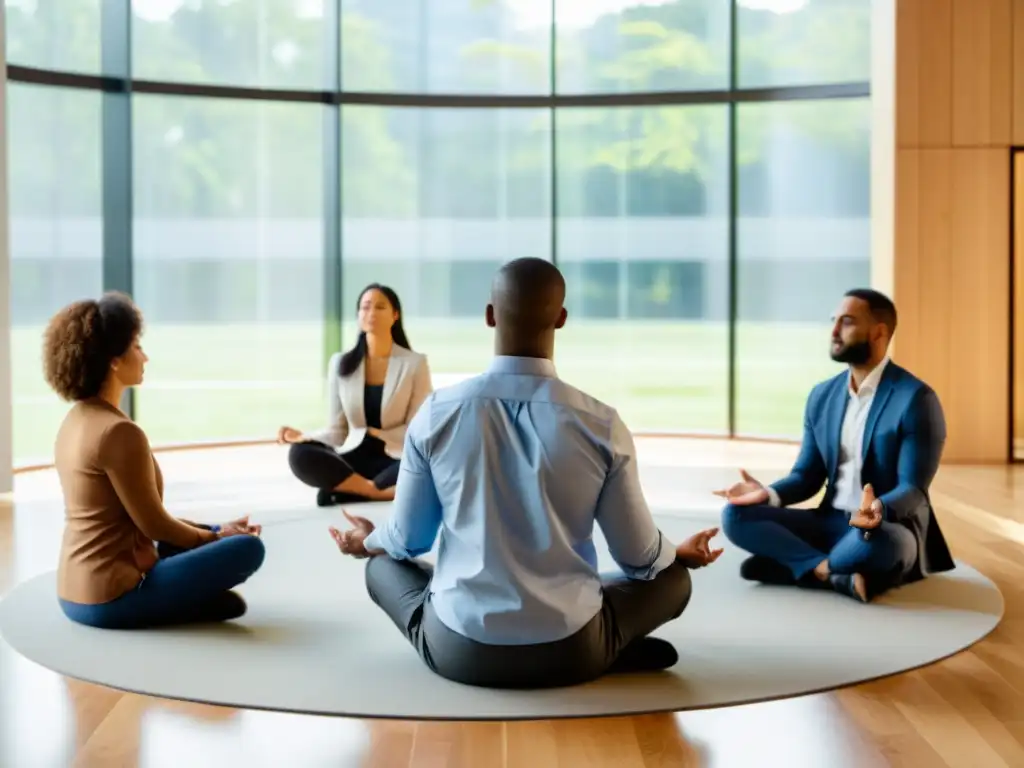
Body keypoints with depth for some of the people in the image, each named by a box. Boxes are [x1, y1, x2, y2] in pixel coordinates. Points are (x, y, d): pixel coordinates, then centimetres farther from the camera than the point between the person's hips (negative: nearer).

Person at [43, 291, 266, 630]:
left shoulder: (75, 422, 9)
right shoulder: (119, 431, -22)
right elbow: (153, 525, -14)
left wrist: (214, 532, 14)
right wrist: (215, 537, 4)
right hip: (111, 599, -9)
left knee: (224, 534, 24)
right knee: (248, 548, -7)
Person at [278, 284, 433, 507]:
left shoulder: (415, 363, 0)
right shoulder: (340, 363, 7)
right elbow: (337, 431, 5)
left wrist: (373, 434, -13)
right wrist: (303, 437, -13)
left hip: (397, 460, -2)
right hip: (354, 458, 2)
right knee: (299, 454, -28)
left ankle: (346, 489, -25)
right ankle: (383, 491, -26)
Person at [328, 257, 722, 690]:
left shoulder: (437, 413, -9)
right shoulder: (602, 425, -11)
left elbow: (407, 540, 3)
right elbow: (640, 557, 0)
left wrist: (368, 541, 29)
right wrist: (682, 554, 24)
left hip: (459, 652, 0)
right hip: (570, 653, 0)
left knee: (383, 564, 30)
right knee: (672, 577, 26)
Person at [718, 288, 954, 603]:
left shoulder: (916, 399, -11)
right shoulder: (822, 396, 9)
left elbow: (913, 489, -16)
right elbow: (807, 475, 11)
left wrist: (879, 509, -38)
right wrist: (769, 494, -11)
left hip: (889, 529, -6)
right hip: (830, 523, 6)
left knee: (876, 540, -42)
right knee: (735, 516, -14)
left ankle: (788, 563, -15)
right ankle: (839, 575, -25)